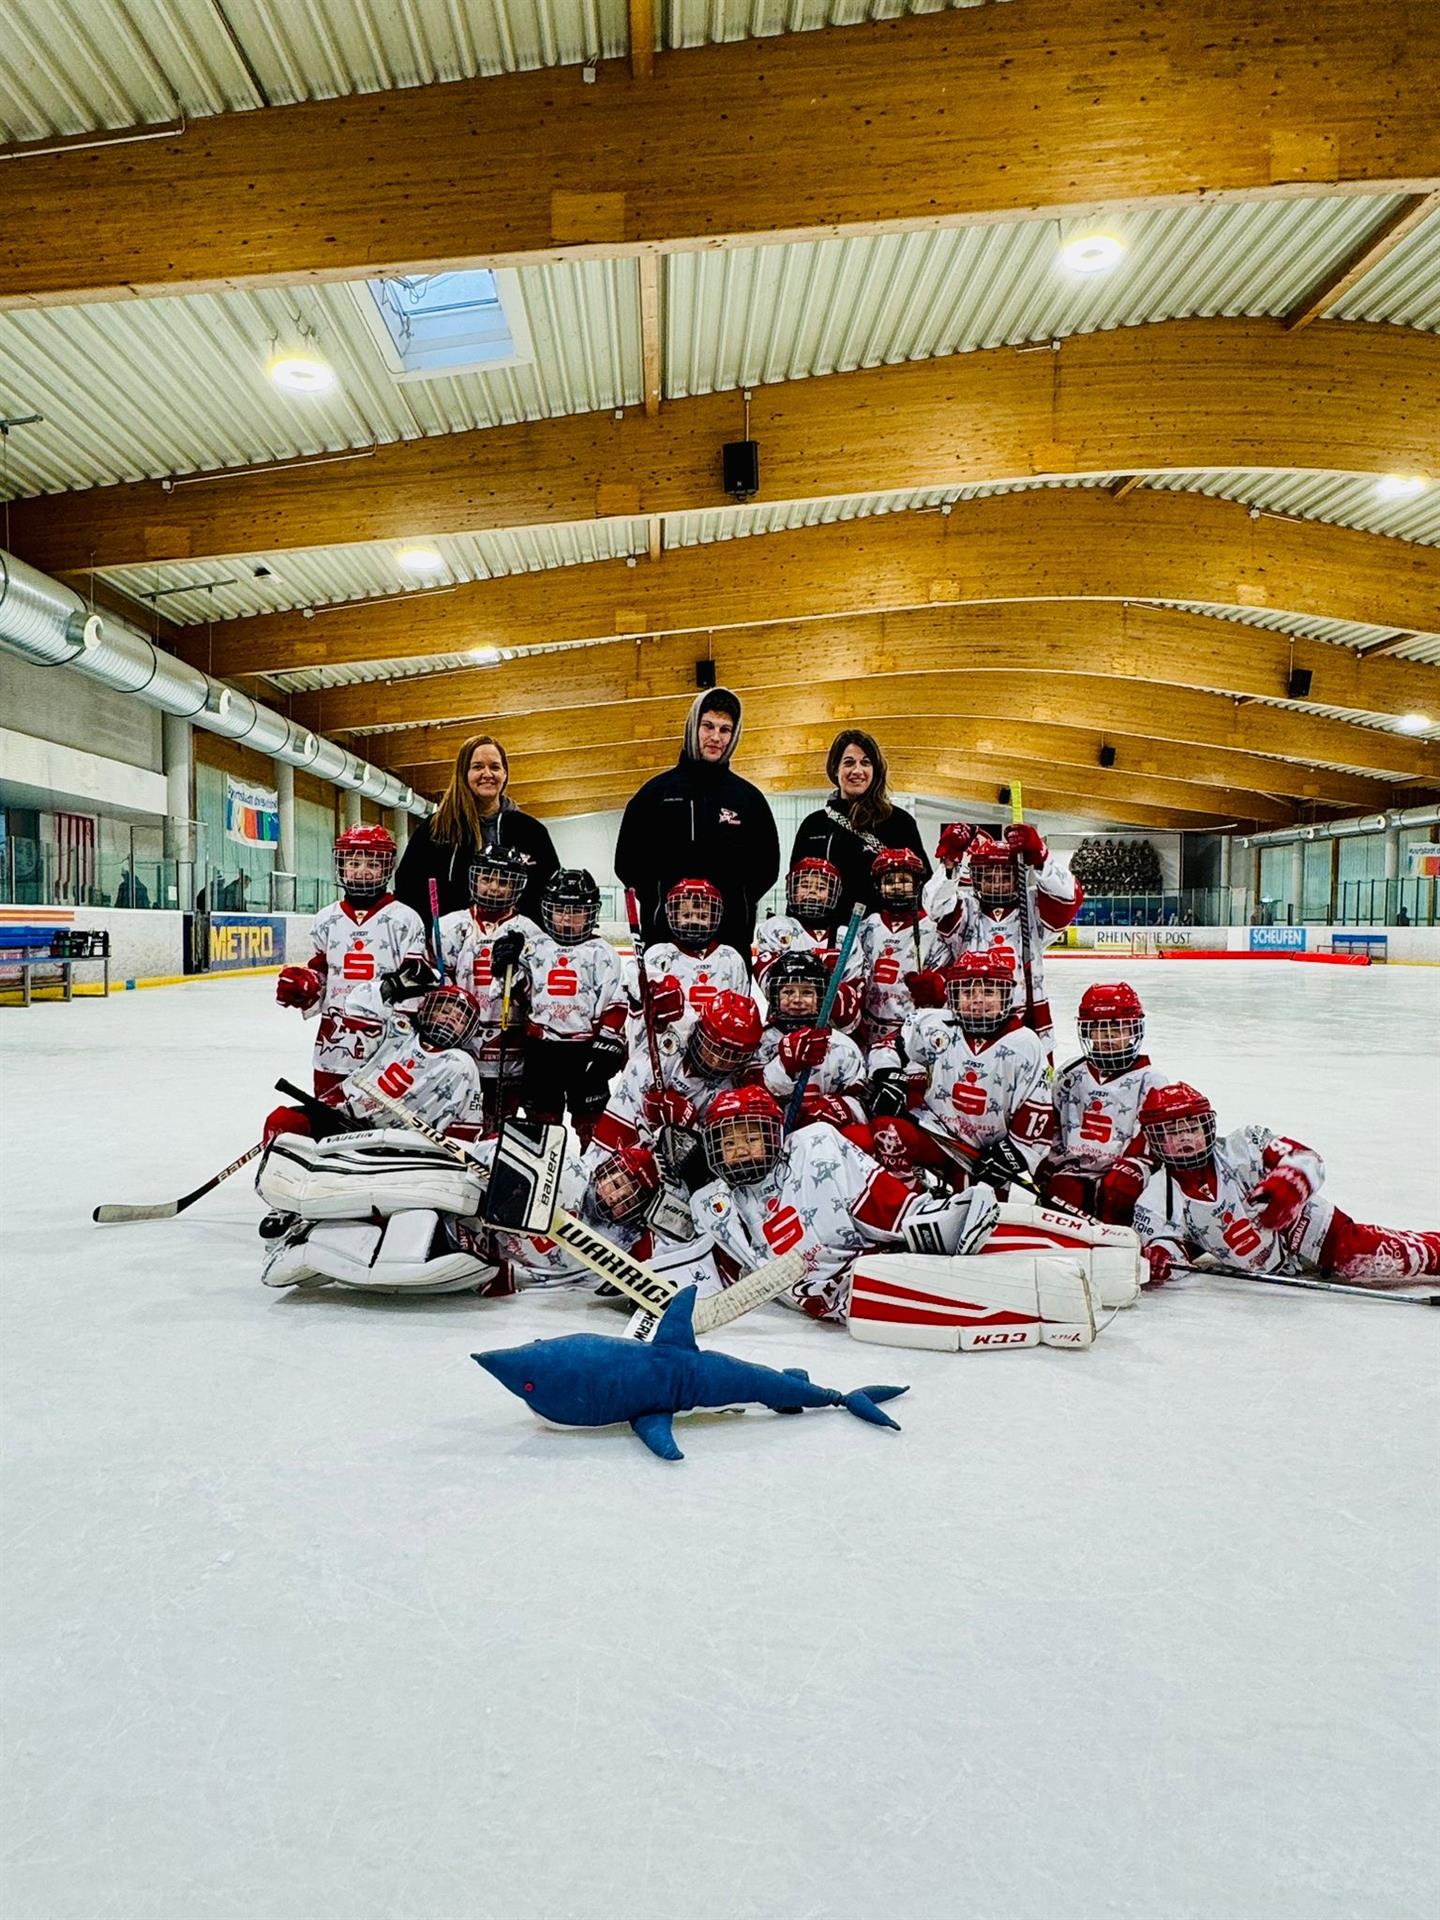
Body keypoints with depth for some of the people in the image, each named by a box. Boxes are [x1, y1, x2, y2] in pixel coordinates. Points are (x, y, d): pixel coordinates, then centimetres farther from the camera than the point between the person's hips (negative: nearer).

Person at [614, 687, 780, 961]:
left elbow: (767, 866, 14)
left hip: (731, 938, 1)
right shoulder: (657, 792, 7)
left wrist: (739, 904, 0)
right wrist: (657, 903, -1)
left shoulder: (749, 798, 10)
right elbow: (627, 861, 9)